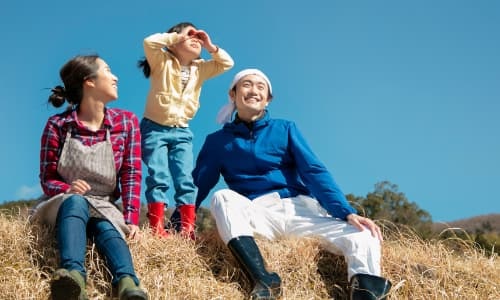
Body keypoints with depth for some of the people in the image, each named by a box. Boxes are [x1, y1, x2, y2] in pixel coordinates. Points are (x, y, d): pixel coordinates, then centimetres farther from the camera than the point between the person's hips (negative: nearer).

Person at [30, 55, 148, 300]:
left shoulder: (127, 122, 2)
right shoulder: (57, 125, -5)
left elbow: (131, 175, -3)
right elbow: (47, 180, -3)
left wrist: (131, 220, -17)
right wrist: (68, 189, -27)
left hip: (104, 210, 2)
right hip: (65, 205, -2)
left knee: (106, 227, -34)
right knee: (76, 201, -37)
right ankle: (74, 276, -64)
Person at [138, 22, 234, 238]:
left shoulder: (200, 69, 9)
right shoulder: (163, 62, -6)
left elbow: (227, 63, 7)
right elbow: (150, 42, -23)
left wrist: (210, 47, -3)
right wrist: (176, 36, -15)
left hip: (181, 132, 5)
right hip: (155, 128, -5)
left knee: (186, 179, -5)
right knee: (158, 177, -14)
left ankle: (187, 228, -6)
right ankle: (156, 228, -16)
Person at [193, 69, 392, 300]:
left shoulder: (285, 129, 12)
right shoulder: (217, 141, 12)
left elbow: (315, 172, 1)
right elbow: (198, 185, 11)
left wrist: (347, 213, -13)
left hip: (300, 207, 1)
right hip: (255, 213, 0)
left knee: (362, 236, -24)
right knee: (223, 197, -33)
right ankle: (263, 281, -44)